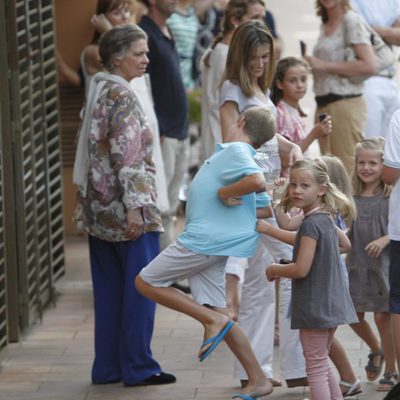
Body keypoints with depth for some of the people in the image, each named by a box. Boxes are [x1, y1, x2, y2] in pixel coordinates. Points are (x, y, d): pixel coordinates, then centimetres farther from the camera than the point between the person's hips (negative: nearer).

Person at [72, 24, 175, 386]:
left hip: (98, 208, 9)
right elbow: (127, 156, -20)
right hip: (125, 208, -9)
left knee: (109, 289, 12)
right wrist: (135, 205, -21)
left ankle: (107, 367, 15)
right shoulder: (122, 96, -14)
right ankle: (138, 366, 3)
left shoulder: (98, 92, 13)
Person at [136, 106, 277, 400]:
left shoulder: (236, 150, -12)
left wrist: (223, 192, -18)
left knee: (146, 282, 0)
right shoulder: (232, 151, 17)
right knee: (216, 313, 9)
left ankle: (213, 320, -7)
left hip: (206, 240, -9)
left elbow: (257, 181, -31)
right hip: (212, 242, 9)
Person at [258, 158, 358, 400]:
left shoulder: (311, 224, -19)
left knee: (316, 367, -3)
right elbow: (345, 244, 25)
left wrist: (275, 269, -4)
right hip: (332, 305, 9)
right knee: (322, 364, 20)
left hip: (315, 306, -9)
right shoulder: (326, 219, 7)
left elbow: (301, 269, -24)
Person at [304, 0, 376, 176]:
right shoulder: (325, 24, 15)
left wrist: (324, 65, -15)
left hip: (345, 105, -8)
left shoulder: (351, 21, -8)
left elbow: (369, 66, -16)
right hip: (323, 105, 8)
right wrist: (311, 65, 7)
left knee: (347, 171, -8)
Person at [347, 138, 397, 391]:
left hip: (383, 264, -4)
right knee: (354, 316, 8)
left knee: (383, 316, -1)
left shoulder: (390, 195, -8)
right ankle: (377, 350, 36)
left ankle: (391, 371, 12)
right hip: (356, 264, 5)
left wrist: (385, 239, -20)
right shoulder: (352, 196, 4)